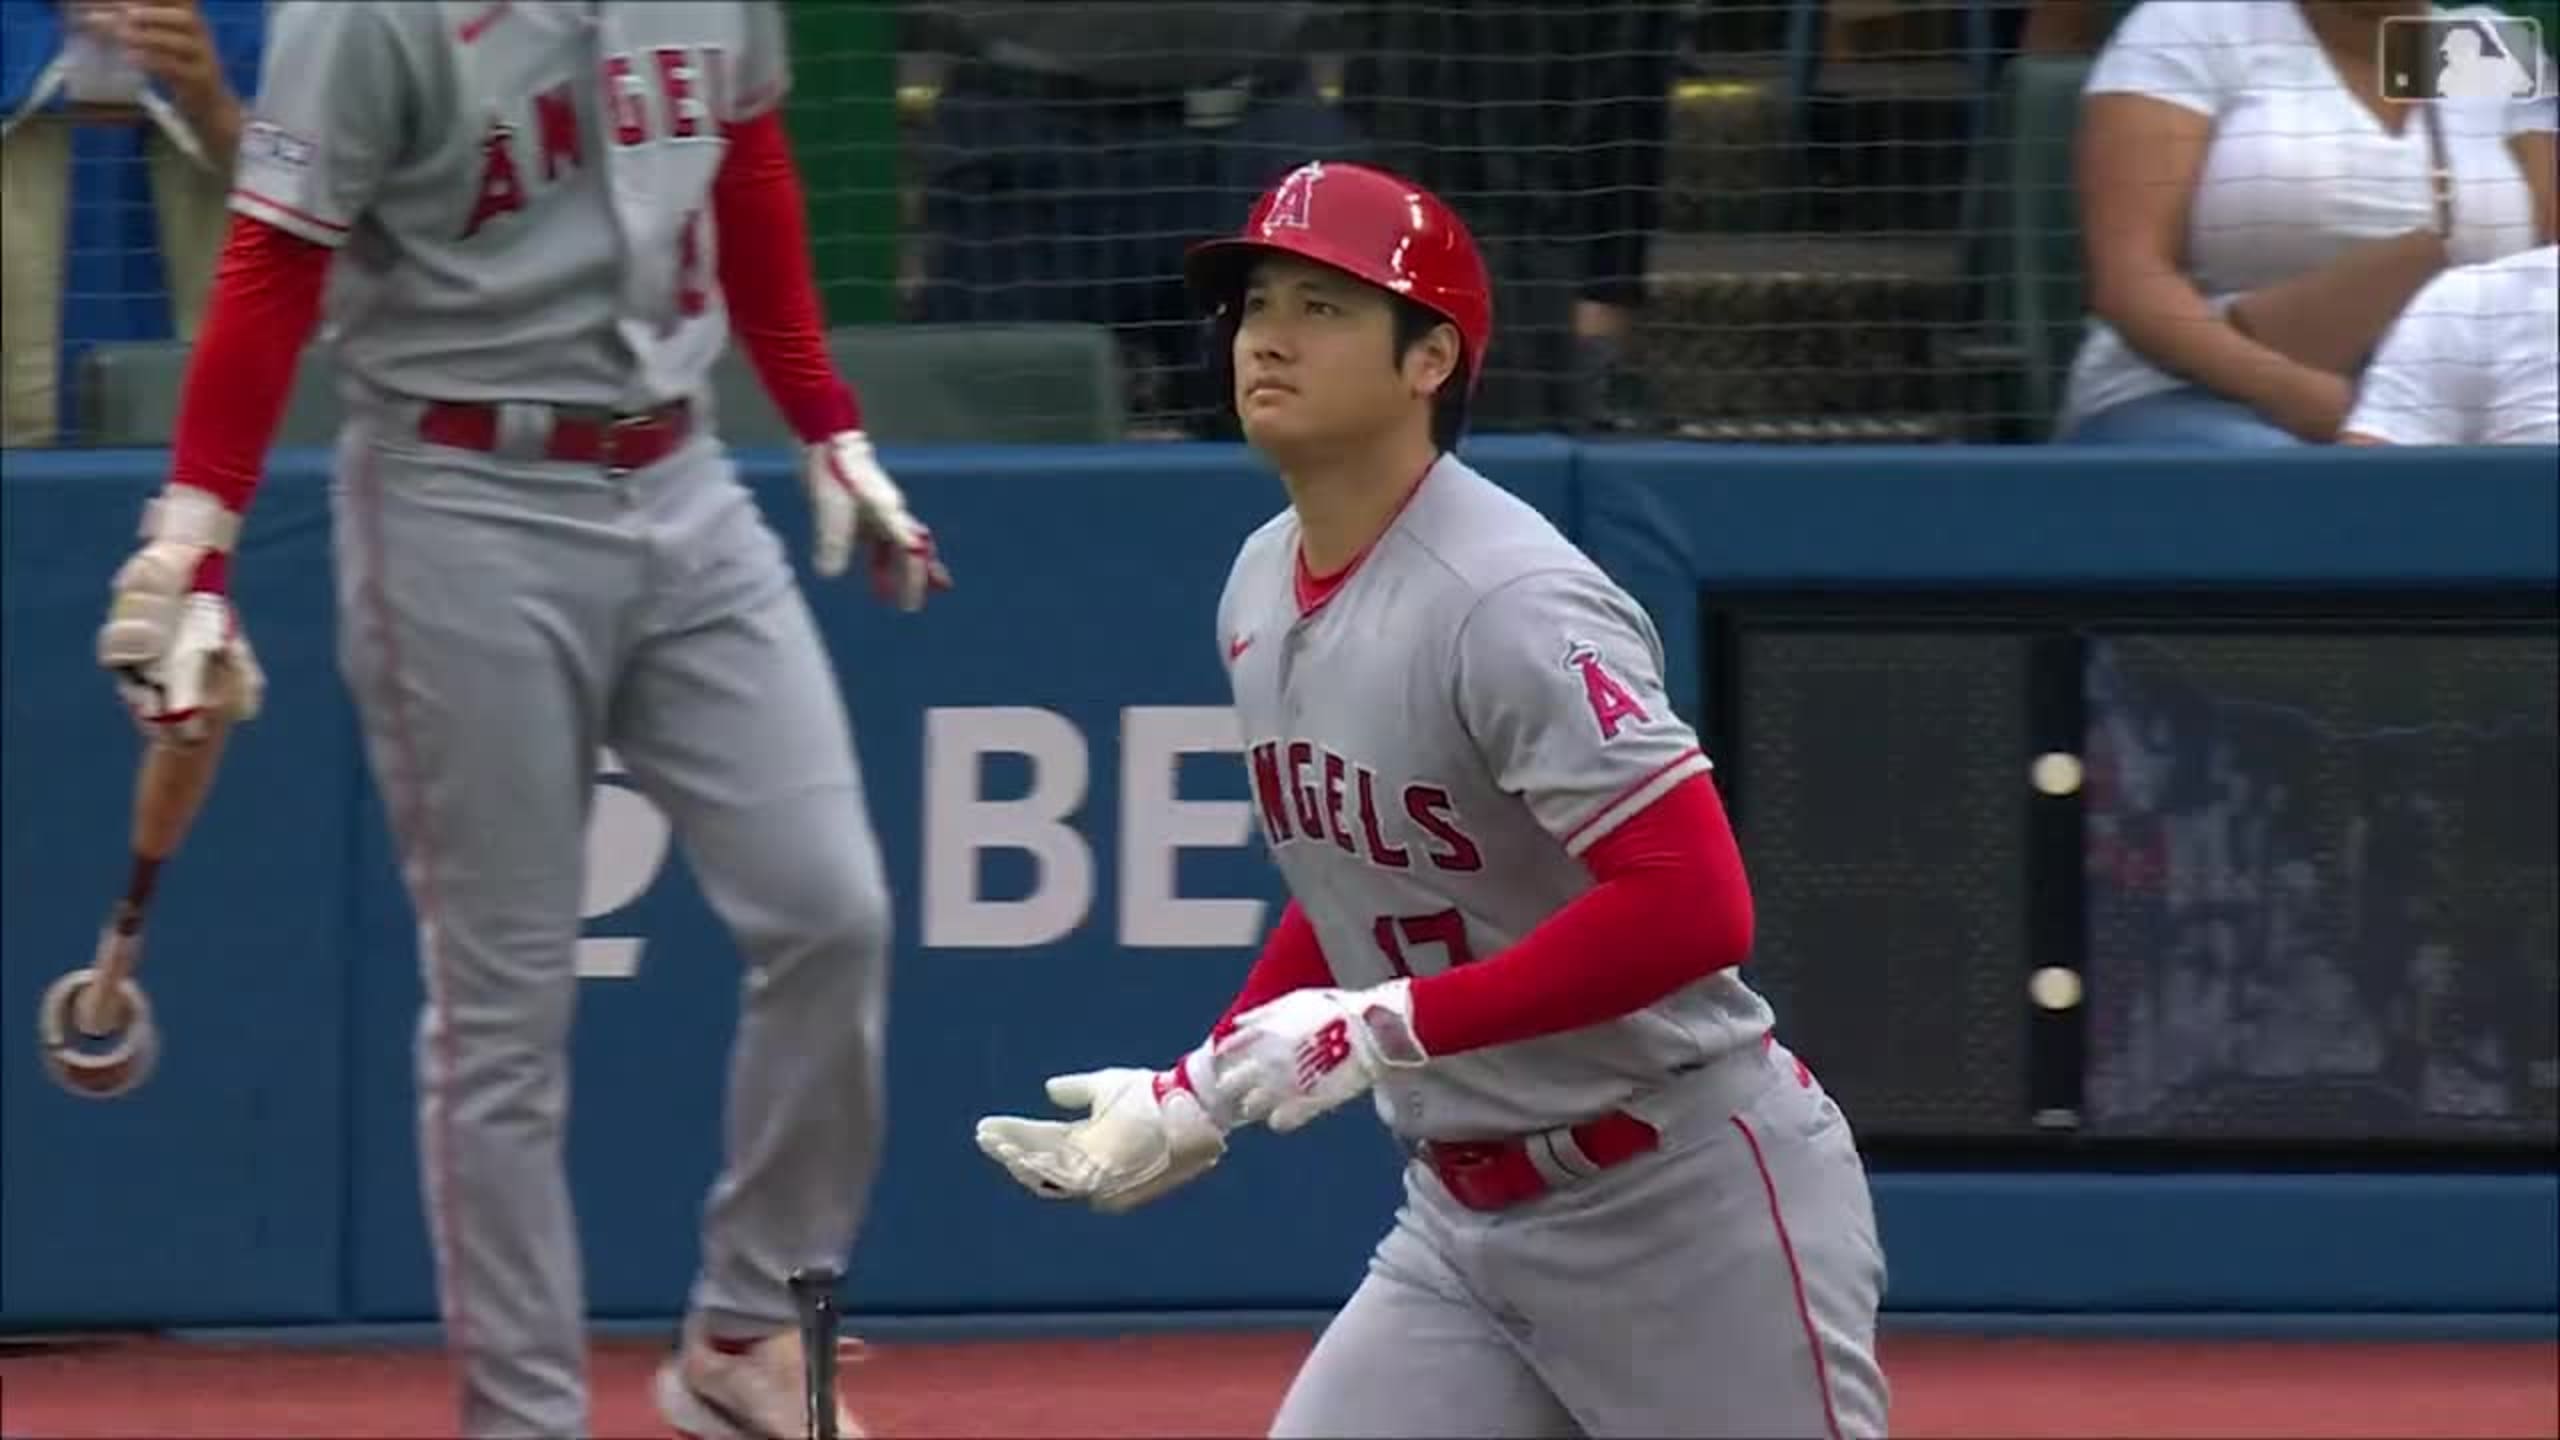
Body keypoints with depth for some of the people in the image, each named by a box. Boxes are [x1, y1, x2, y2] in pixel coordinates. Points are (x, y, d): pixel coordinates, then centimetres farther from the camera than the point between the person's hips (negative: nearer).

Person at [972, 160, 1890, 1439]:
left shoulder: (1507, 605, -21)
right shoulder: (1260, 590, 5)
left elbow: (1692, 908, -29)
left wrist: (1383, 1030, -28)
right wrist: (1199, 1098, 11)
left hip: (1687, 1208, -8)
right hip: (1460, 1215, 8)